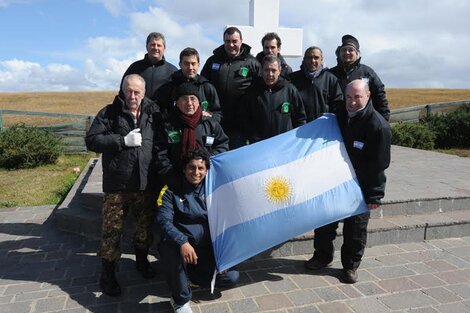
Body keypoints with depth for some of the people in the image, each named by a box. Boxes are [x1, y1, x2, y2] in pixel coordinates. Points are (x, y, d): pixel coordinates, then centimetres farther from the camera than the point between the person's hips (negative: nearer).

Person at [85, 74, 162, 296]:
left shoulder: (153, 112, 9)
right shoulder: (110, 113, 1)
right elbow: (92, 140, -6)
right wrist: (124, 140, -14)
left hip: (147, 183, 3)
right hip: (117, 184, -2)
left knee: (146, 224, 14)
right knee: (112, 228, 4)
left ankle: (142, 259, 38)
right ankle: (108, 273, 21)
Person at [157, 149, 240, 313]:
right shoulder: (172, 190, -5)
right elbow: (164, 220, -17)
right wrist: (183, 242, -34)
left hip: (206, 249, 3)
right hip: (180, 245, -3)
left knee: (232, 277, -13)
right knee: (169, 246, -37)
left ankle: (190, 273, 14)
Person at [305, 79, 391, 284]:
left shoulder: (379, 126, -17)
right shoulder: (340, 116, 1)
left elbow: (379, 165, -16)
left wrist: (375, 195, -15)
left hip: (360, 187, -5)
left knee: (356, 228, 9)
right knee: (325, 220, 13)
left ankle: (350, 266, 28)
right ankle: (322, 256, 33)